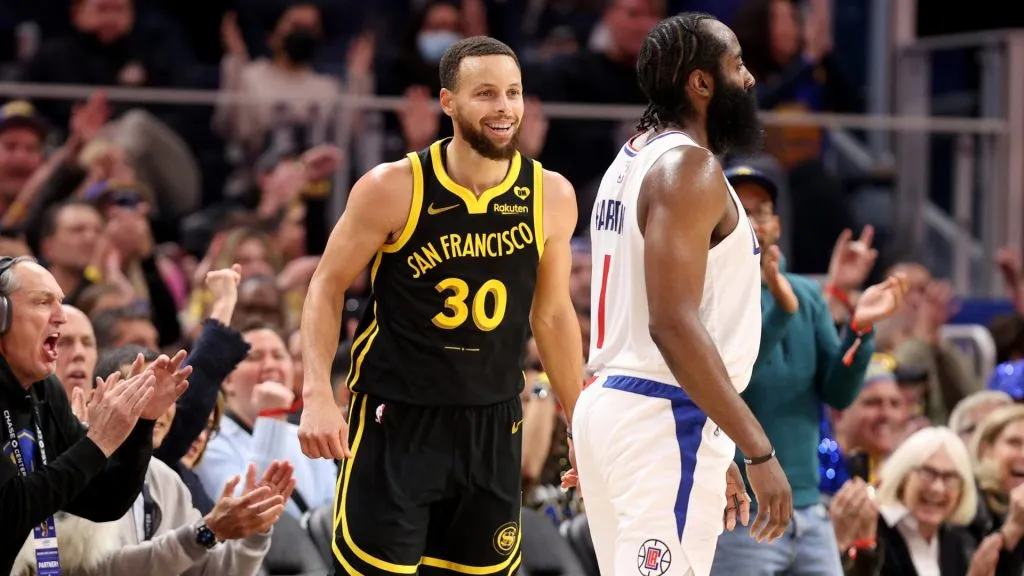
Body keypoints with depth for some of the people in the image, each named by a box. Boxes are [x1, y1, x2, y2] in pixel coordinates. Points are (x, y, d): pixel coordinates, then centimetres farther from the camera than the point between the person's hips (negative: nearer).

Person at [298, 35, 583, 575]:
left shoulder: (551, 197, -1)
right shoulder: (394, 188, -11)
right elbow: (328, 288, -2)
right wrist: (317, 395, -15)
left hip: (493, 427, 4)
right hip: (395, 421, -4)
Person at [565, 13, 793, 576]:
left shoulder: (634, 160, 17)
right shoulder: (688, 167, -13)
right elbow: (674, 323, -23)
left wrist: (714, 454, 25)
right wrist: (758, 450, -23)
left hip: (611, 402, 10)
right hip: (663, 419, -10)